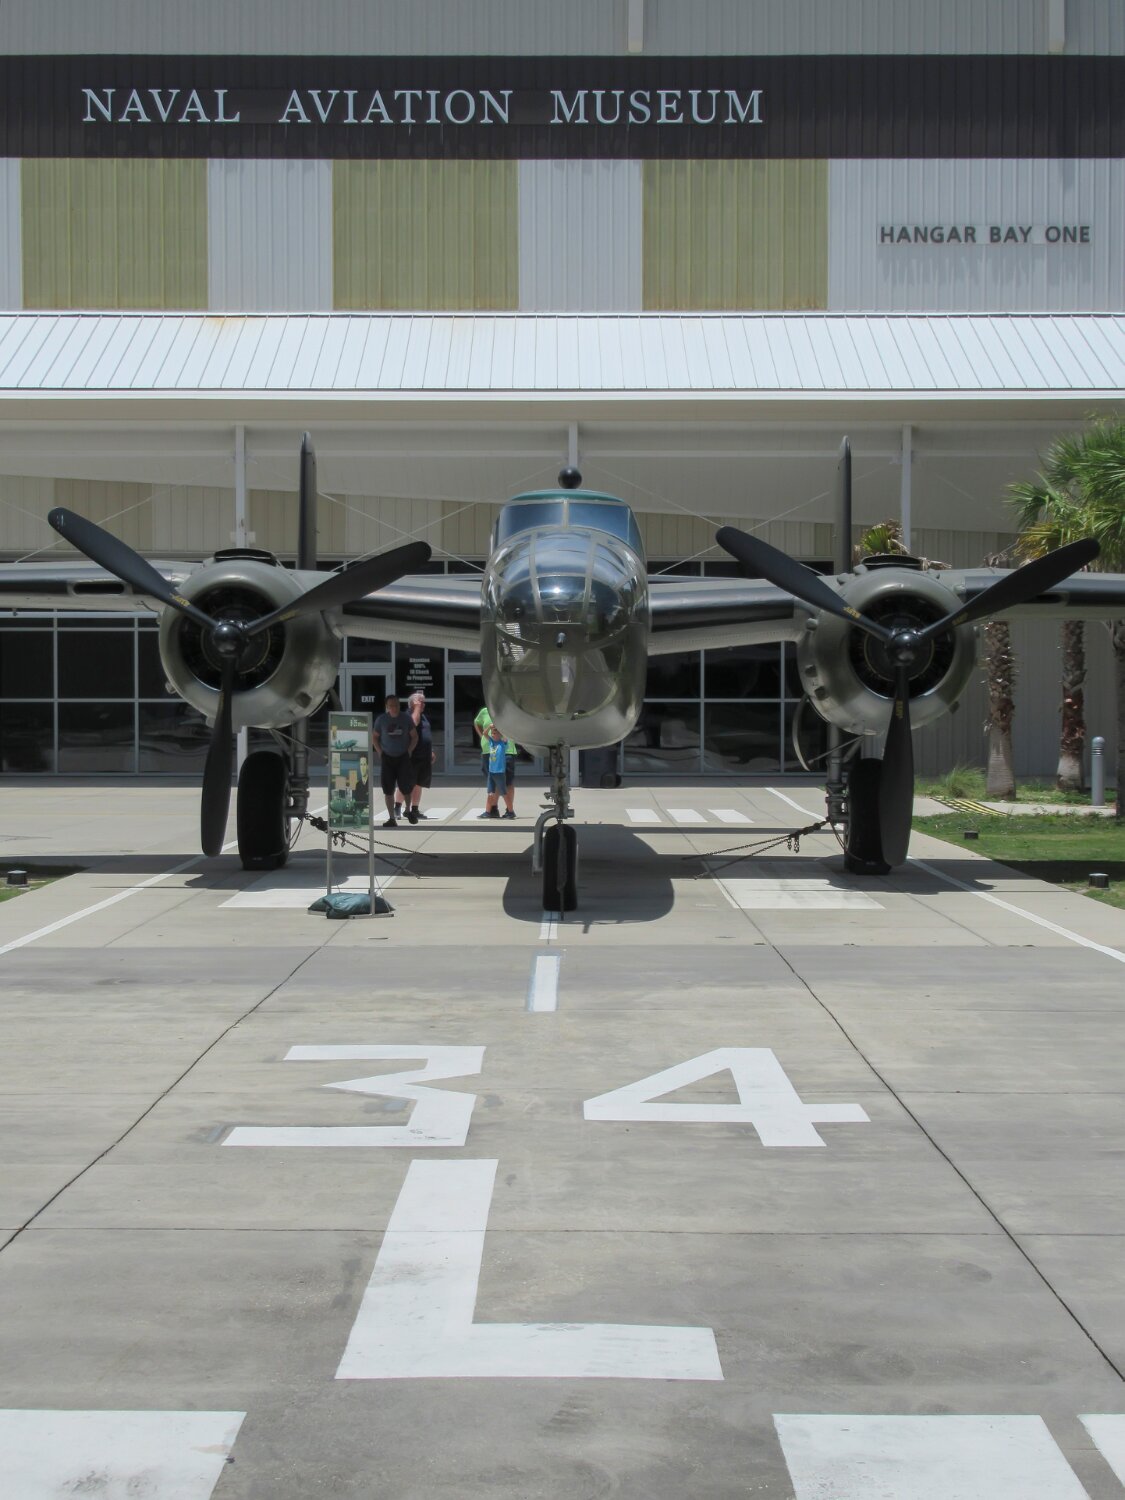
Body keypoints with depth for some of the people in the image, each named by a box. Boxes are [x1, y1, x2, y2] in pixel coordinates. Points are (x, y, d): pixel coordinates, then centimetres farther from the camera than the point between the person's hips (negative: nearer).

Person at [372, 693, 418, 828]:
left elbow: (414, 736, 7)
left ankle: (408, 810, 23)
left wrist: (409, 751, -3)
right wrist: (380, 753, -1)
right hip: (387, 758, 1)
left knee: (406, 786, -6)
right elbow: (374, 737, 8)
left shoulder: (406, 718, -3)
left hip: (403, 757, -1)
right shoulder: (381, 719, -3)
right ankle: (391, 818, 7)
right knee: (388, 789, -1)